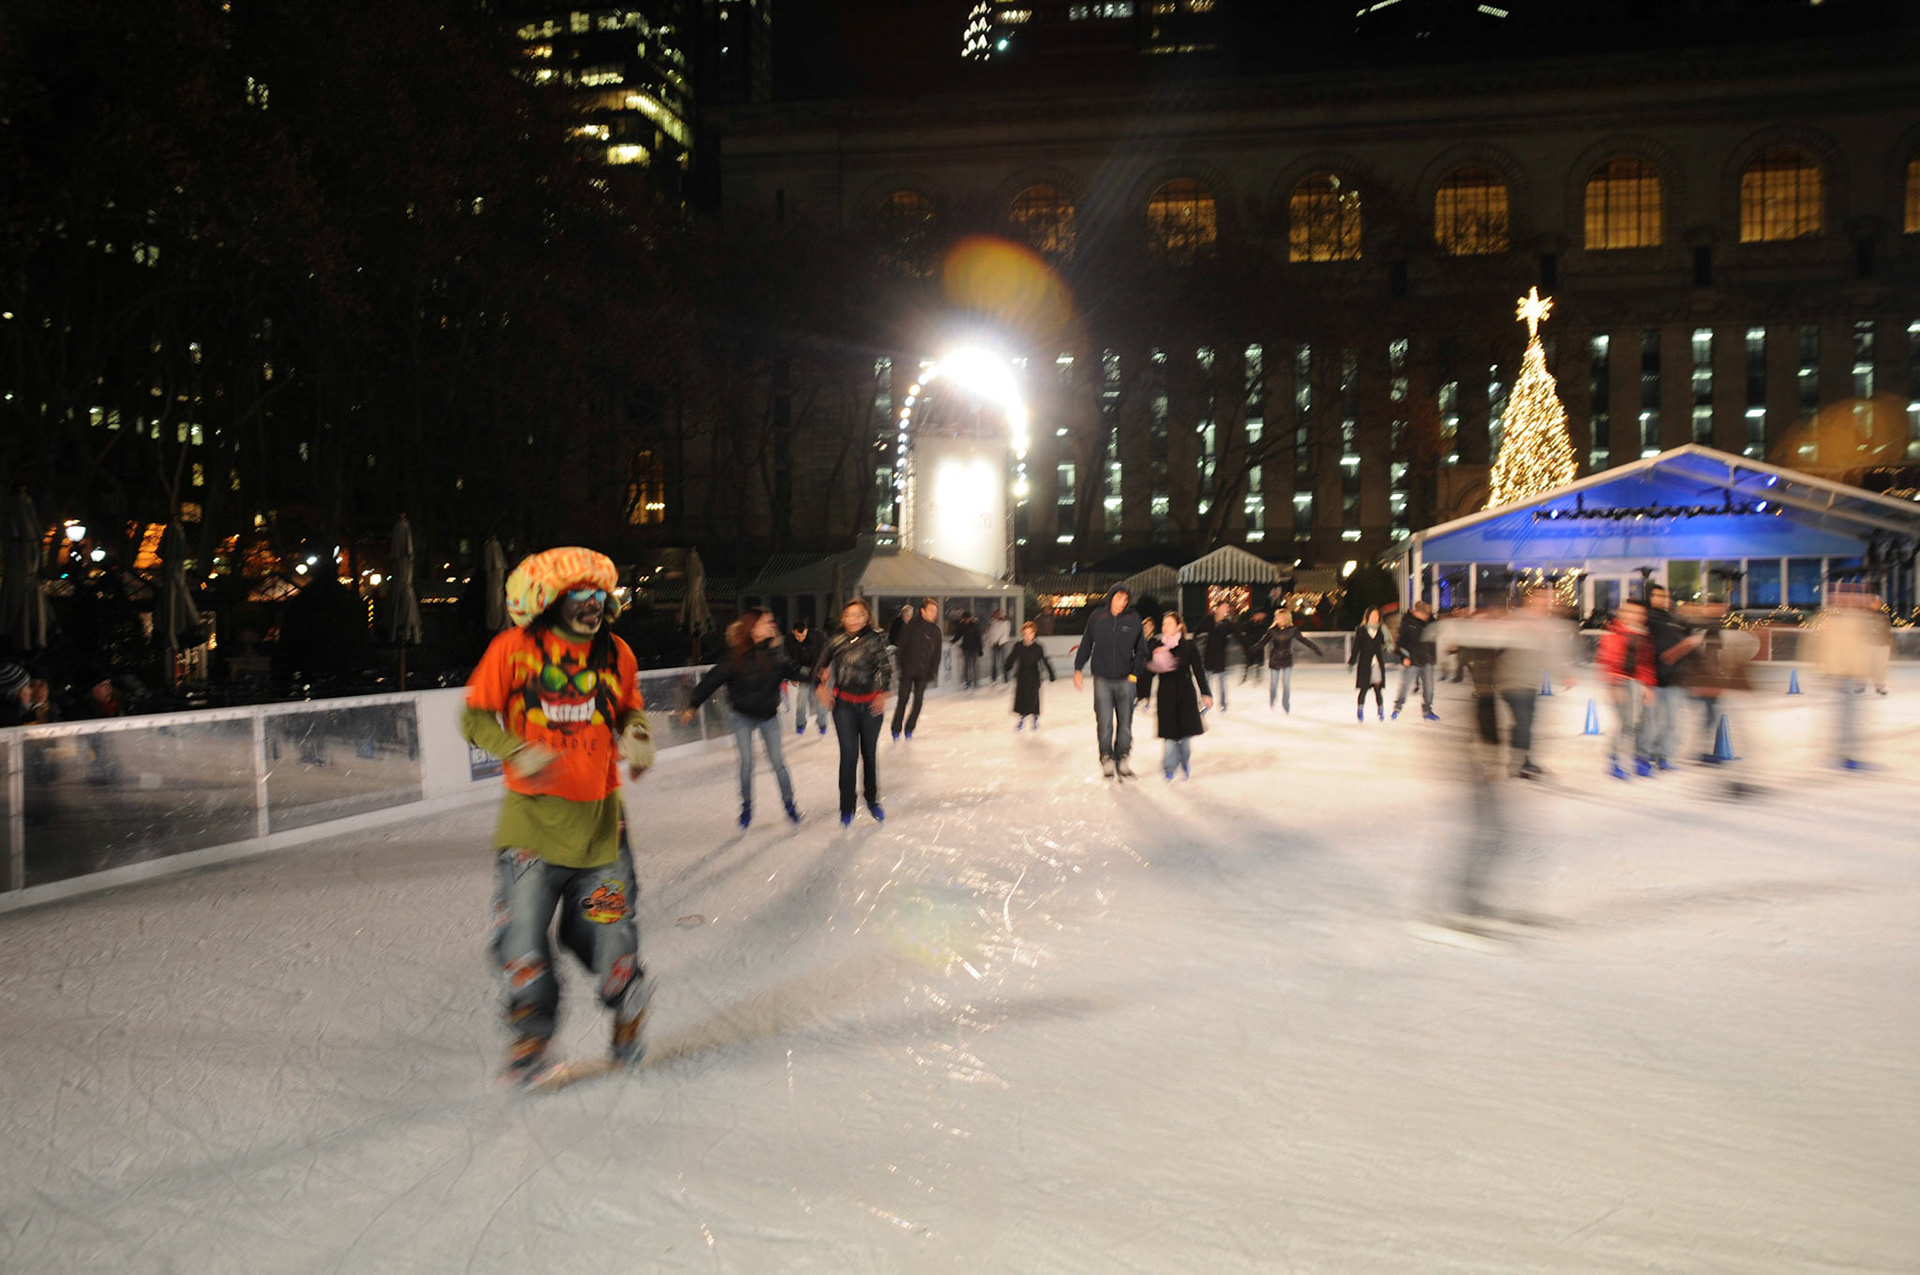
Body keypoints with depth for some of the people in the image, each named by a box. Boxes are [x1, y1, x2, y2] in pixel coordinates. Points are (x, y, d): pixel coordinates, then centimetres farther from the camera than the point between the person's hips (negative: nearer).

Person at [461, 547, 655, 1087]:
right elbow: (475, 717, -2)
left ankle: (629, 1007, 35)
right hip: (532, 814, -1)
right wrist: (518, 750, -19)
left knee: (605, 926, 4)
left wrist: (636, 734, -4)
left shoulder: (615, 653, 3)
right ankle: (531, 1035, 23)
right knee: (520, 933, -1)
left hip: (598, 816, 2)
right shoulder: (513, 649, -7)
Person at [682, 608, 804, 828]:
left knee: (777, 761, 3)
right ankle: (746, 806, 19)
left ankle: (789, 804, 19)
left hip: (769, 715, 2)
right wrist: (693, 706, -12)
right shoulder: (735, 654, -18)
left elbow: (793, 671, 1)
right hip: (743, 716, -2)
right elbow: (712, 679, -14)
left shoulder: (775, 651, -9)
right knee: (747, 762, -1)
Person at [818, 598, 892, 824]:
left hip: (871, 704, 0)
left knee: (869, 754, 13)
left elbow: (885, 668, -5)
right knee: (849, 755, -5)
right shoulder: (837, 640, -4)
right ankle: (846, 807, 6)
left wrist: (882, 694, -13)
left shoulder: (874, 640, -9)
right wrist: (822, 686, 3)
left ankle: (872, 801, 31)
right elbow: (823, 663, 11)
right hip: (844, 705, 0)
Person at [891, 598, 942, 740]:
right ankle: (896, 730, 9)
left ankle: (909, 729, 17)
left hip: (923, 672, 4)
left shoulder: (935, 631, 5)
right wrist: (899, 664, -11)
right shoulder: (911, 625, -8)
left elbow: (937, 653, 9)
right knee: (903, 700, -2)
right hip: (908, 670, -3)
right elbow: (900, 645, -7)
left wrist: (933, 671, 2)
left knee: (917, 702, 4)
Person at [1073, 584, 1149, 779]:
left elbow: (1141, 650, 7)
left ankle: (1122, 759, 17)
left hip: (1125, 680, 1)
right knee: (1104, 722, -2)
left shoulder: (1133, 620, -1)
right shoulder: (1097, 617, 0)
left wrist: (1135, 673, 0)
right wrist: (1078, 669, 6)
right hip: (1102, 679, -1)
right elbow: (1086, 644, 8)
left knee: (1125, 722, 5)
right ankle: (1106, 757, 11)